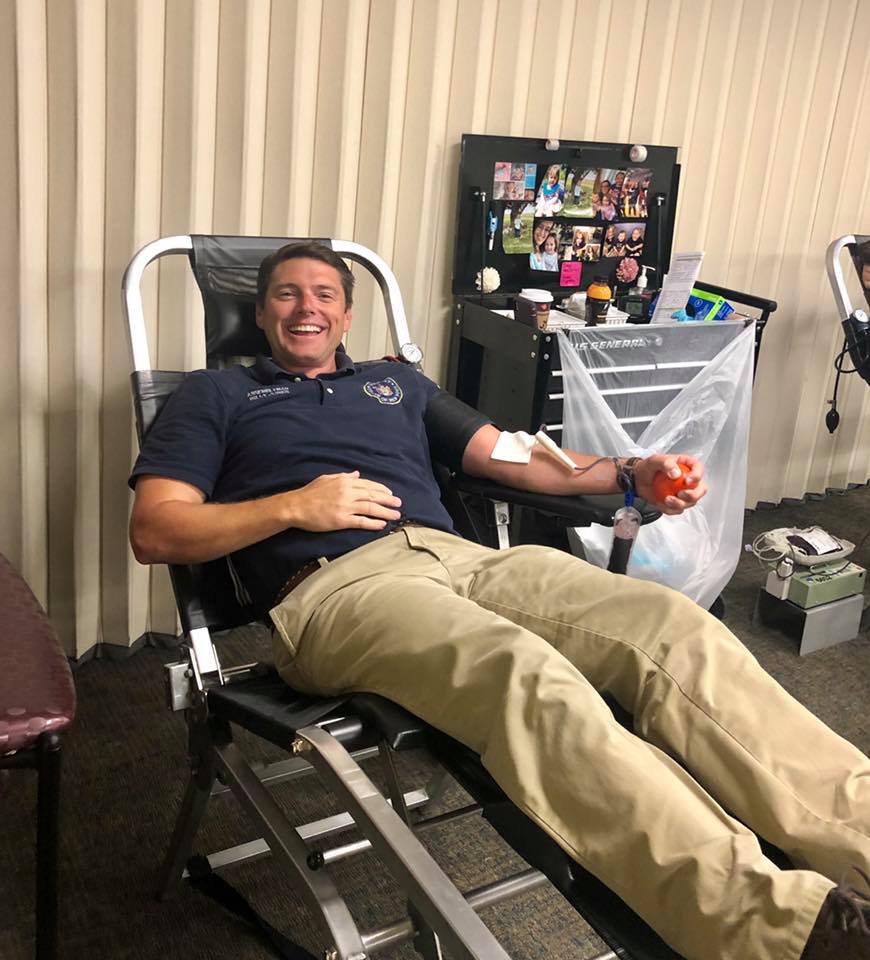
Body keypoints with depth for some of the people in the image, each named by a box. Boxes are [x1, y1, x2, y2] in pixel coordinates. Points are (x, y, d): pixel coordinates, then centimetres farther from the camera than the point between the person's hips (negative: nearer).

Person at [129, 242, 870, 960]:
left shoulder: (396, 381, 31)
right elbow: (154, 533, 8)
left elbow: (511, 457, 26)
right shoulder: (217, 395, 20)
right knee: (530, 676, -37)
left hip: (460, 556, 5)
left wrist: (630, 474, 9)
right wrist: (294, 506, -5)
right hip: (335, 589, -5)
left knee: (675, 627, -22)